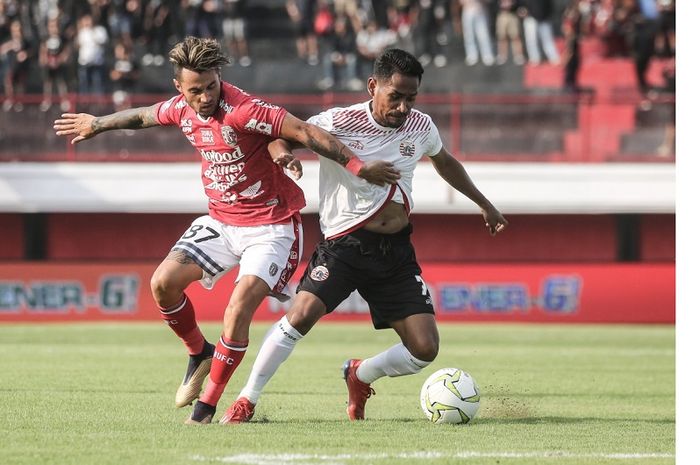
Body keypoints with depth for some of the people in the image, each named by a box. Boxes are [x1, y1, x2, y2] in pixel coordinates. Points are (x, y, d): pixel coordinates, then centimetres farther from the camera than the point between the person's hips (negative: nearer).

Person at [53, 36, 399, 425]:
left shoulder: (243, 111, -25)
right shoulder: (181, 110, -2)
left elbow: (306, 132, -27)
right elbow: (142, 116, 20)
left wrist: (358, 167, -32)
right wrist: (97, 124, 36)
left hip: (271, 226, -7)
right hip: (220, 221, 7)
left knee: (238, 312, -19)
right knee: (163, 282, -8)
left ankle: (207, 406, -5)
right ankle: (199, 353, 17)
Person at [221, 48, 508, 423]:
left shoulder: (421, 127, 3)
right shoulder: (339, 122, -12)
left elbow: (444, 162, 25)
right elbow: (281, 138, -5)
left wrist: (484, 204, 32)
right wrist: (282, 152, -30)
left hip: (396, 251, 4)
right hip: (344, 246, -4)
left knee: (424, 350, -6)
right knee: (302, 314, -26)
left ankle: (360, 375, 25)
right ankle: (246, 401, -11)